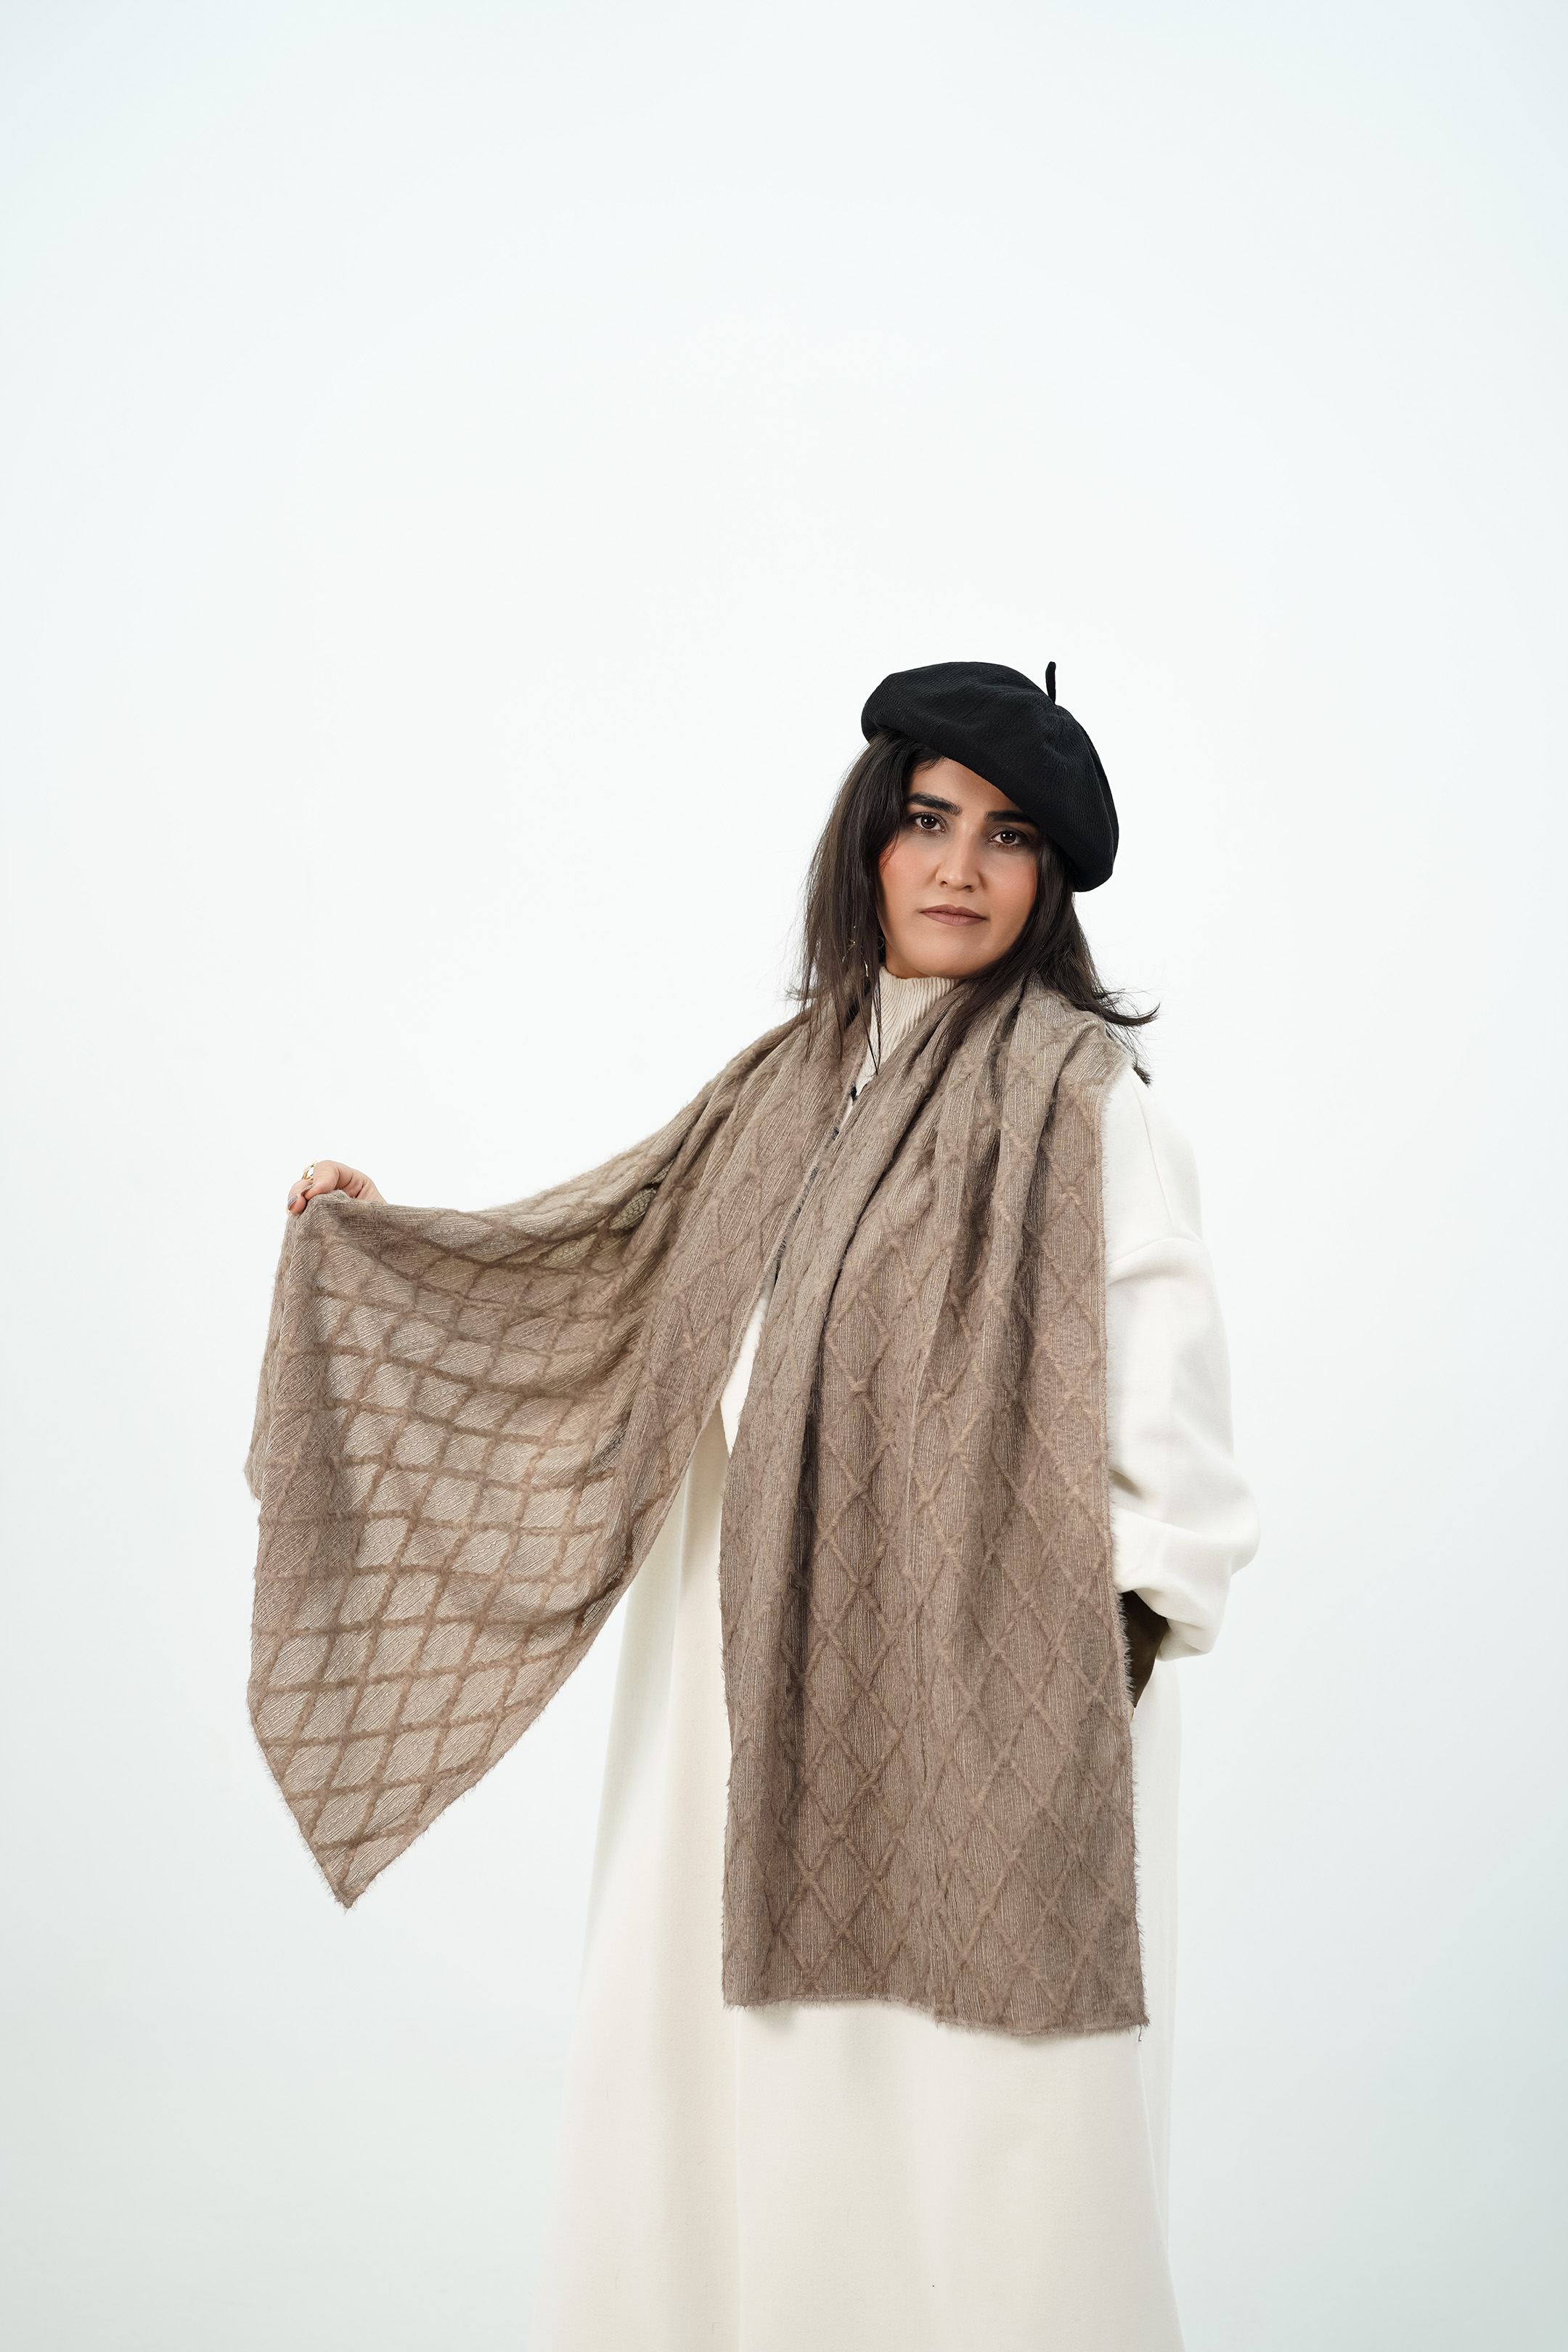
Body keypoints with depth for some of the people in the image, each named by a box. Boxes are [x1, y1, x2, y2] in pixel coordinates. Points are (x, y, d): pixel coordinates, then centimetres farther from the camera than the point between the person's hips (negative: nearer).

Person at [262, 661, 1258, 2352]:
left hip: (978, 1685, -5)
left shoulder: (1082, 1098, -7)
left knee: (951, 2085, 0)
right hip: (768, 1663, 6)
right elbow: (608, 1257, 22)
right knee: (743, 2064, 12)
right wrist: (386, 1232, 22)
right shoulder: (798, 1079, 11)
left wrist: (1120, 1650, -16)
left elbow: (1163, 1390, -11)